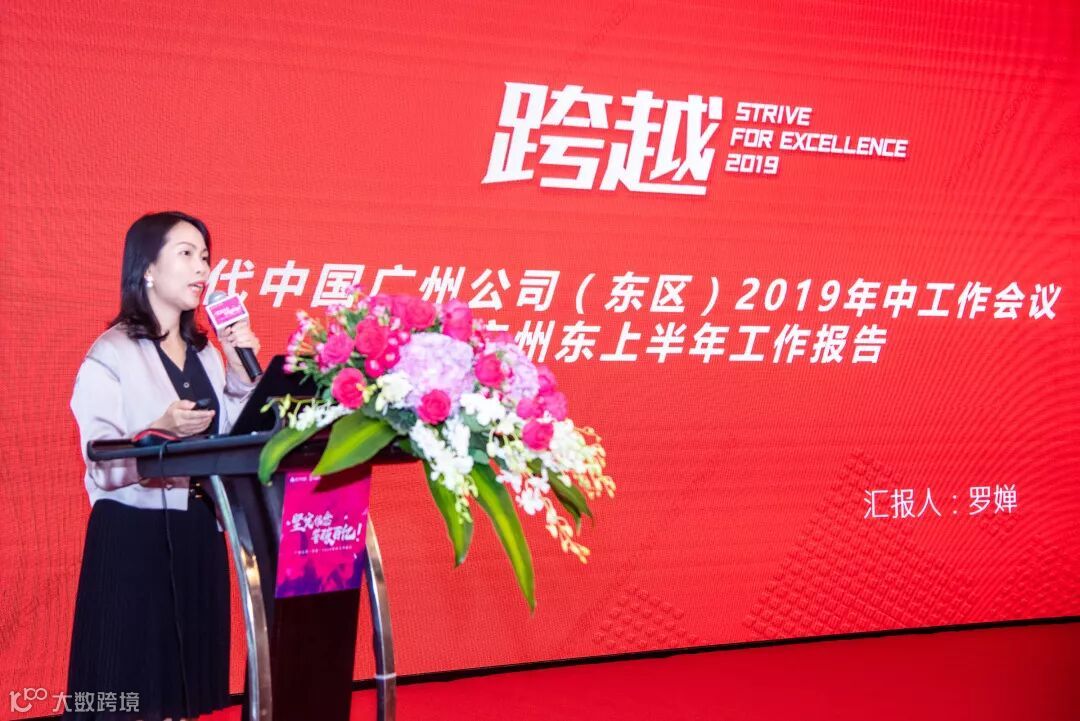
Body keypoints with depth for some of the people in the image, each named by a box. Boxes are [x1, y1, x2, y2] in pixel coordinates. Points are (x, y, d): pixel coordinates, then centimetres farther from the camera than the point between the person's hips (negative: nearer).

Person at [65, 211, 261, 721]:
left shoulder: (205, 352, 11)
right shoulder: (112, 354, -9)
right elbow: (102, 466, -16)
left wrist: (240, 373, -1)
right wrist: (161, 431, -32)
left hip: (198, 534, 6)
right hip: (133, 536, -6)